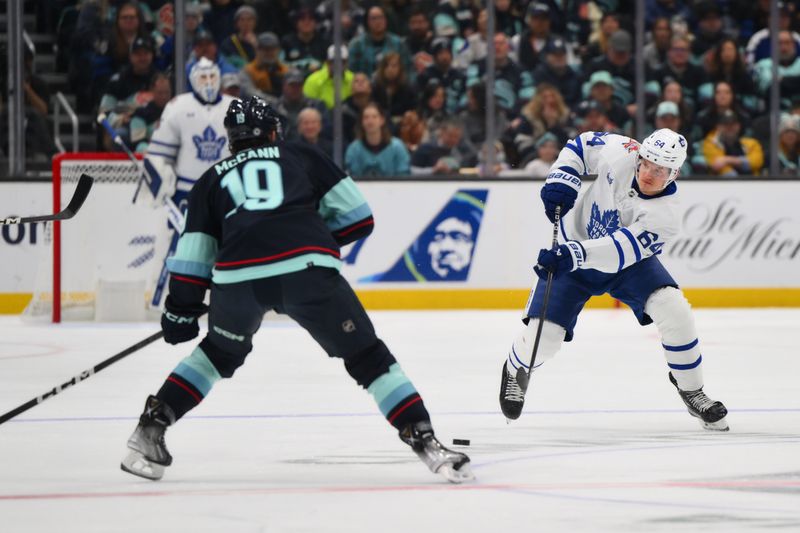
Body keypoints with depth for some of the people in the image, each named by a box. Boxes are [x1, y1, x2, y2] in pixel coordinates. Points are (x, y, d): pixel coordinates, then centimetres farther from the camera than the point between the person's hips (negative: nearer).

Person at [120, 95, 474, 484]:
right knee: (367, 356, 9)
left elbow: (192, 256, 22)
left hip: (237, 276, 2)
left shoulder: (212, 179, 29)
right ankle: (425, 441, -1)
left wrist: (181, 311, 28)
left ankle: (151, 427, 24)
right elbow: (357, 217, 21)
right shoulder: (302, 157, 25)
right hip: (307, 268, -2)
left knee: (220, 353, 31)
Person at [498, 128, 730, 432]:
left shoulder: (663, 216, -30)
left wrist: (574, 255, -52)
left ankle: (691, 390, -2)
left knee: (673, 310, -23)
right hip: (572, 247, 1)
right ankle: (515, 372, 26)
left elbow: (619, 251, -40)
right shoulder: (620, 153, -23)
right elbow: (581, 145, -3)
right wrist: (561, 180, -18)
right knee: (543, 334, -11)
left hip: (629, 260, -1)